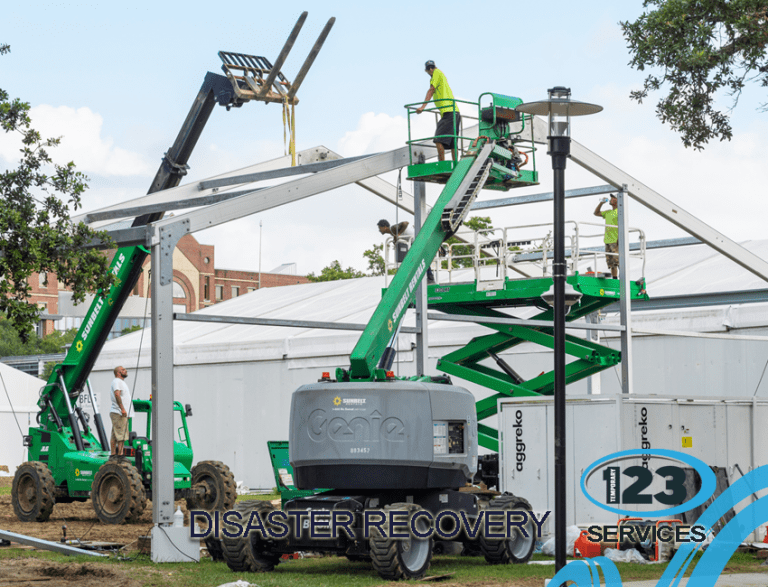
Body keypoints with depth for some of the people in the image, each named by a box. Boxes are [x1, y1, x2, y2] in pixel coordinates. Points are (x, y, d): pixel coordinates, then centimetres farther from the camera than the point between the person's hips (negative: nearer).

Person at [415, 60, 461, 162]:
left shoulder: (437, 73, 2)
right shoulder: (441, 74, 27)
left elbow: (431, 90, -8)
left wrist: (423, 106, -15)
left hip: (448, 112, -10)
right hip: (455, 112, 10)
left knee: (439, 140, -17)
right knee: (452, 144, 8)